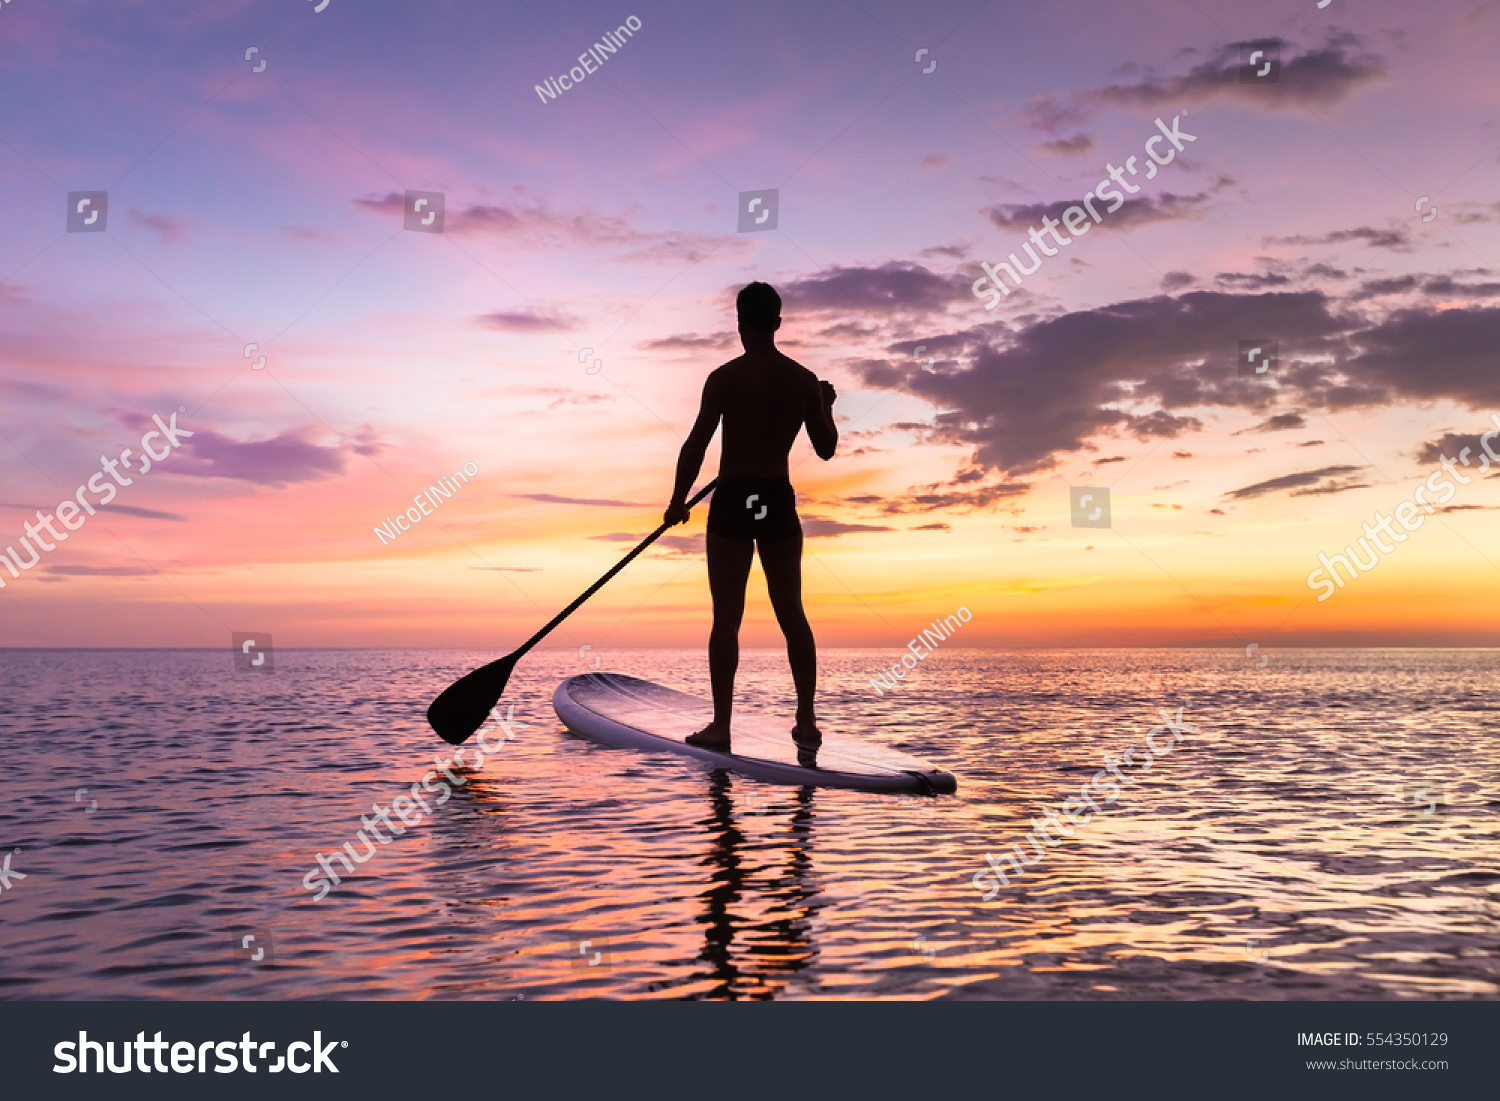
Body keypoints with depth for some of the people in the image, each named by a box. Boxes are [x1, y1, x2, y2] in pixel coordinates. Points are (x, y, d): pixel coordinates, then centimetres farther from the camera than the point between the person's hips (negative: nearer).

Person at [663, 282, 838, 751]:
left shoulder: (725, 378, -9)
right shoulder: (805, 380, 3)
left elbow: (696, 445, -10)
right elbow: (826, 449, 9)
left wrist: (678, 501, 2)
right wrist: (826, 407, 28)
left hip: (732, 502, -3)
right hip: (780, 503, 3)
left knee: (727, 616, 1)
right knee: (791, 611, 11)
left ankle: (721, 725, 2)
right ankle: (807, 722, 13)